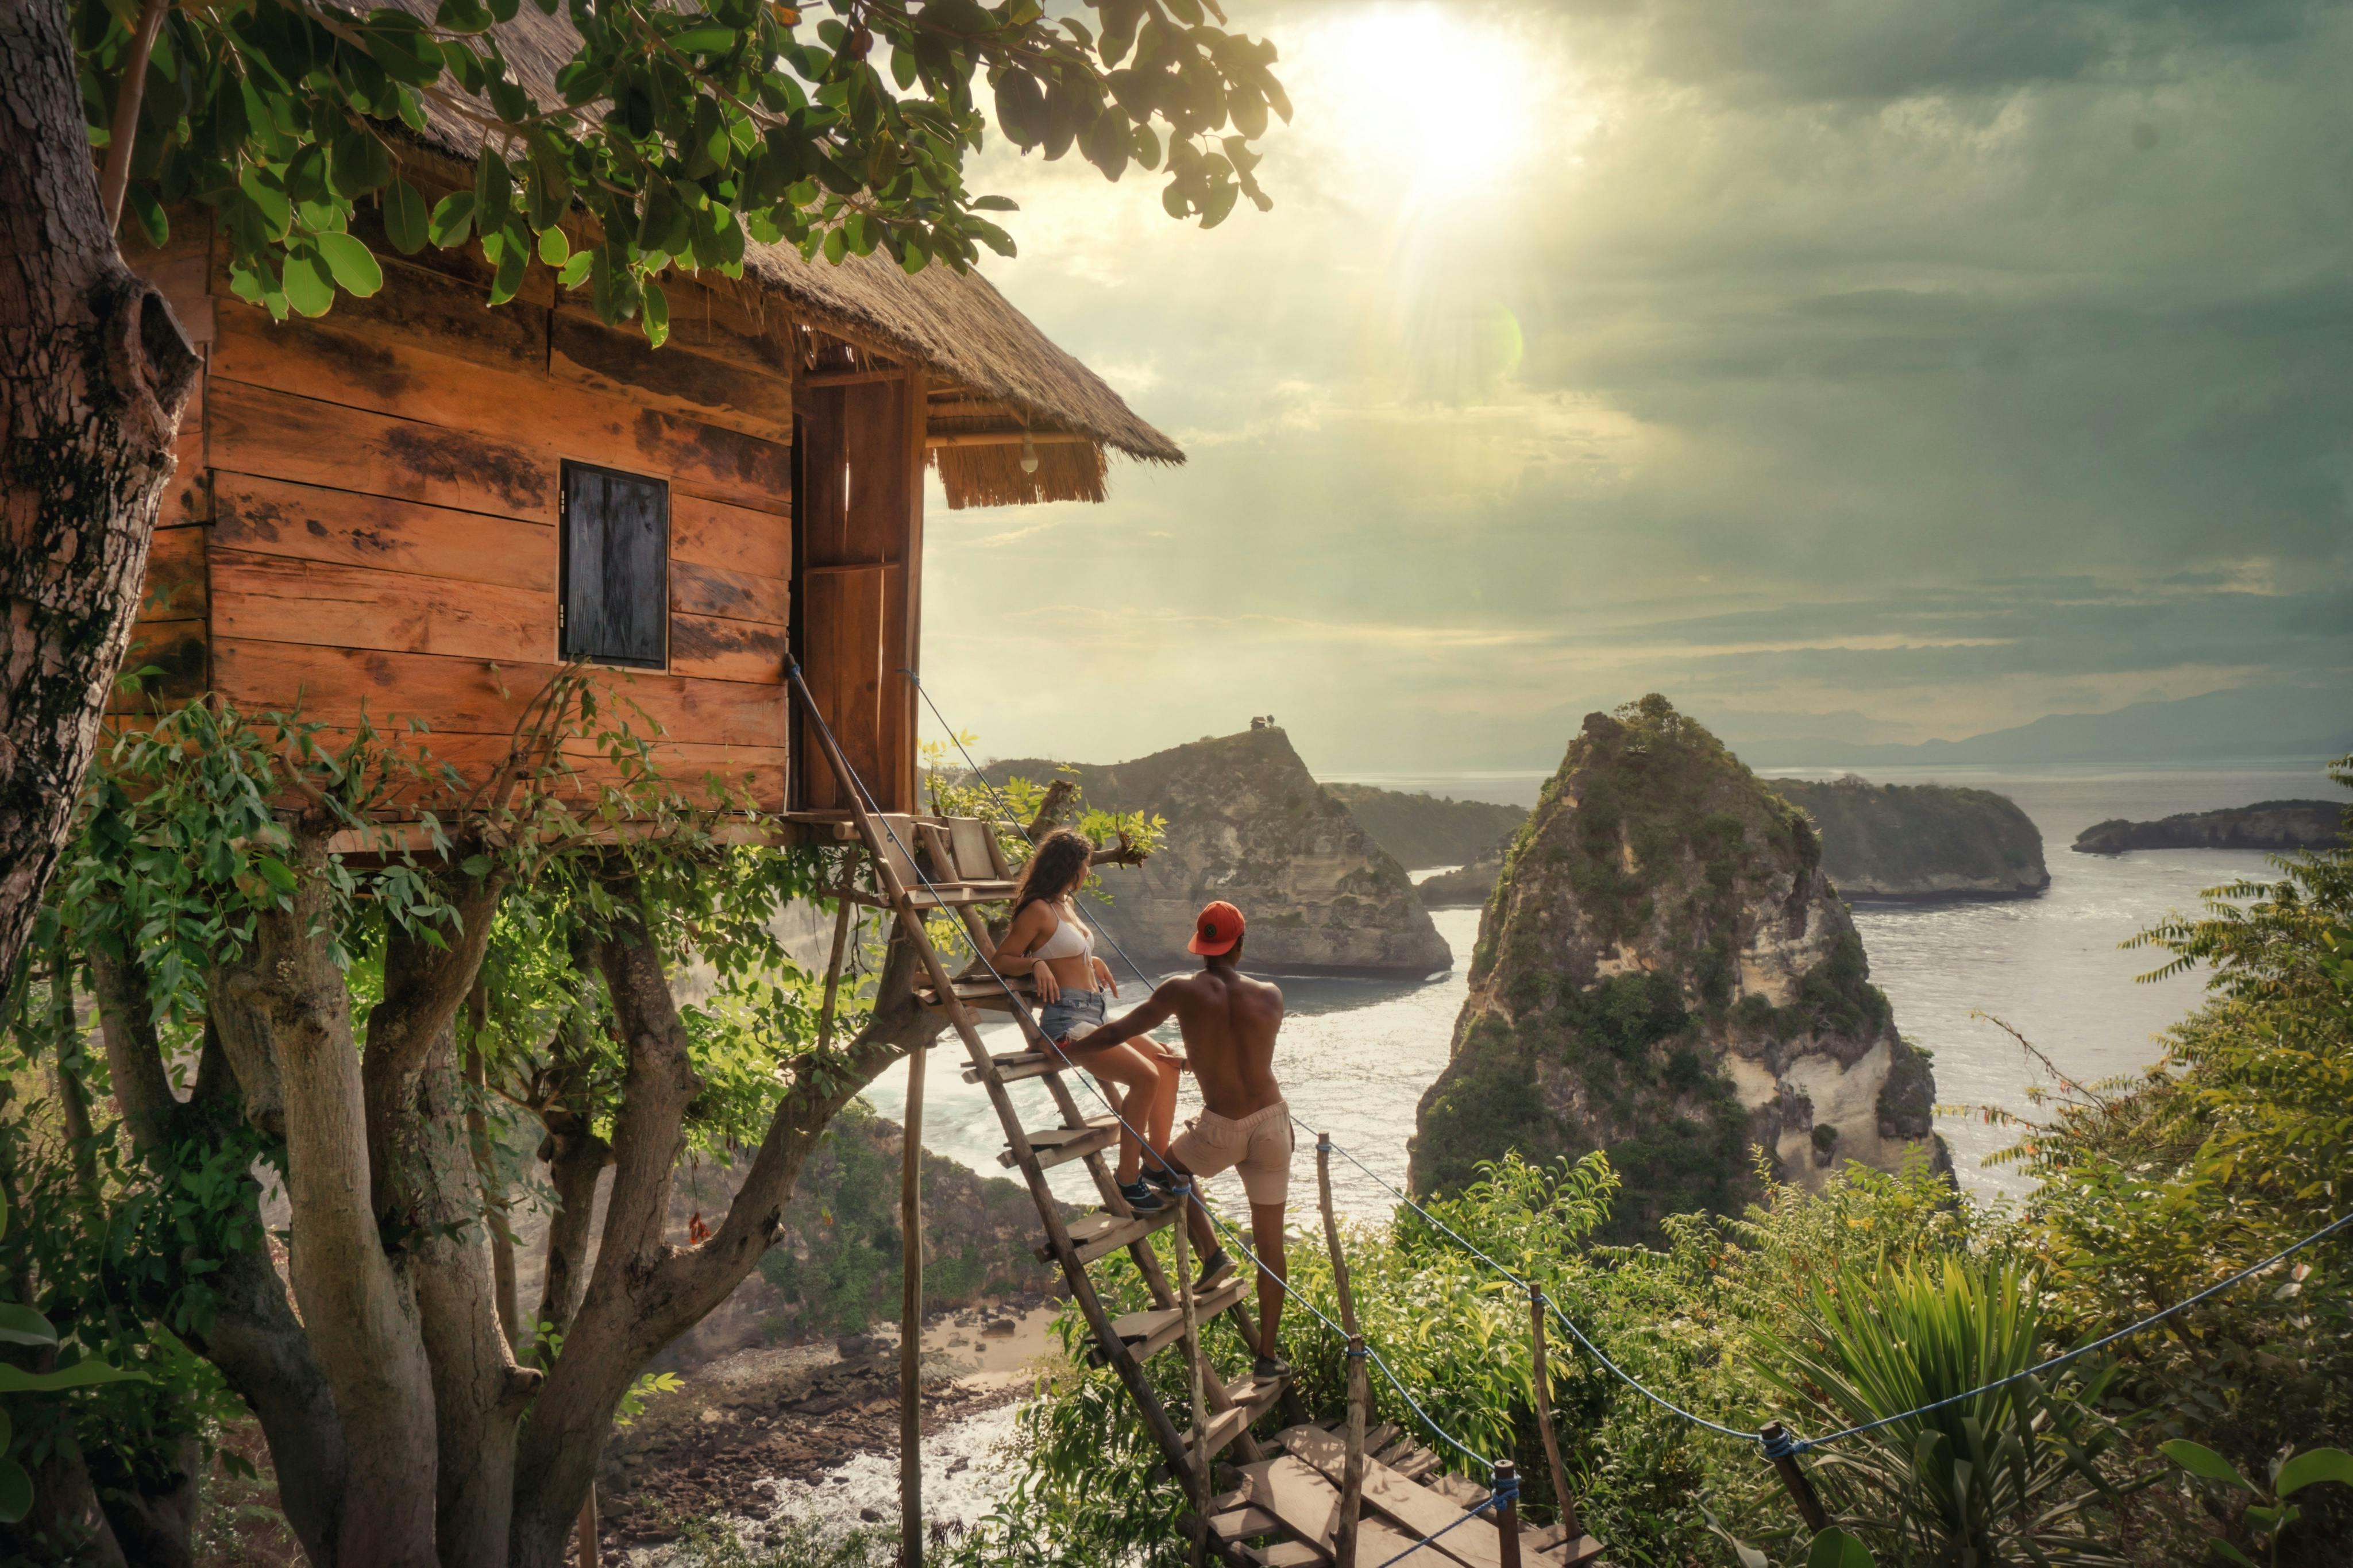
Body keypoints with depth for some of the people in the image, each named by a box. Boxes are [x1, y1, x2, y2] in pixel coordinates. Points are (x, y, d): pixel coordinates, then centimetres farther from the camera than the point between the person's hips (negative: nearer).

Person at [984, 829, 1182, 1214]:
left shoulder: (1064, 905, 18)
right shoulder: (1039, 911, -9)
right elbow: (999, 960, -11)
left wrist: (1093, 962, 22)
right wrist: (1036, 964, -25)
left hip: (1093, 1017, 10)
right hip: (1066, 1020, -10)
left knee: (1168, 1062, 5)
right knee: (1145, 1076, -23)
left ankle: (1158, 1163, 10)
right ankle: (1128, 1182, -15)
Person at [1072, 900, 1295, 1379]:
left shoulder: (1183, 993, -8)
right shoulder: (1270, 997, 0)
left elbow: (1120, 1032, -5)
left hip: (1221, 1129, -2)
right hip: (1272, 1123, 3)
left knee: (1170, 1164, 30)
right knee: (1269, 1241, 12)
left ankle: (1212, 1254, 15)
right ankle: (1268, 1355, 17)